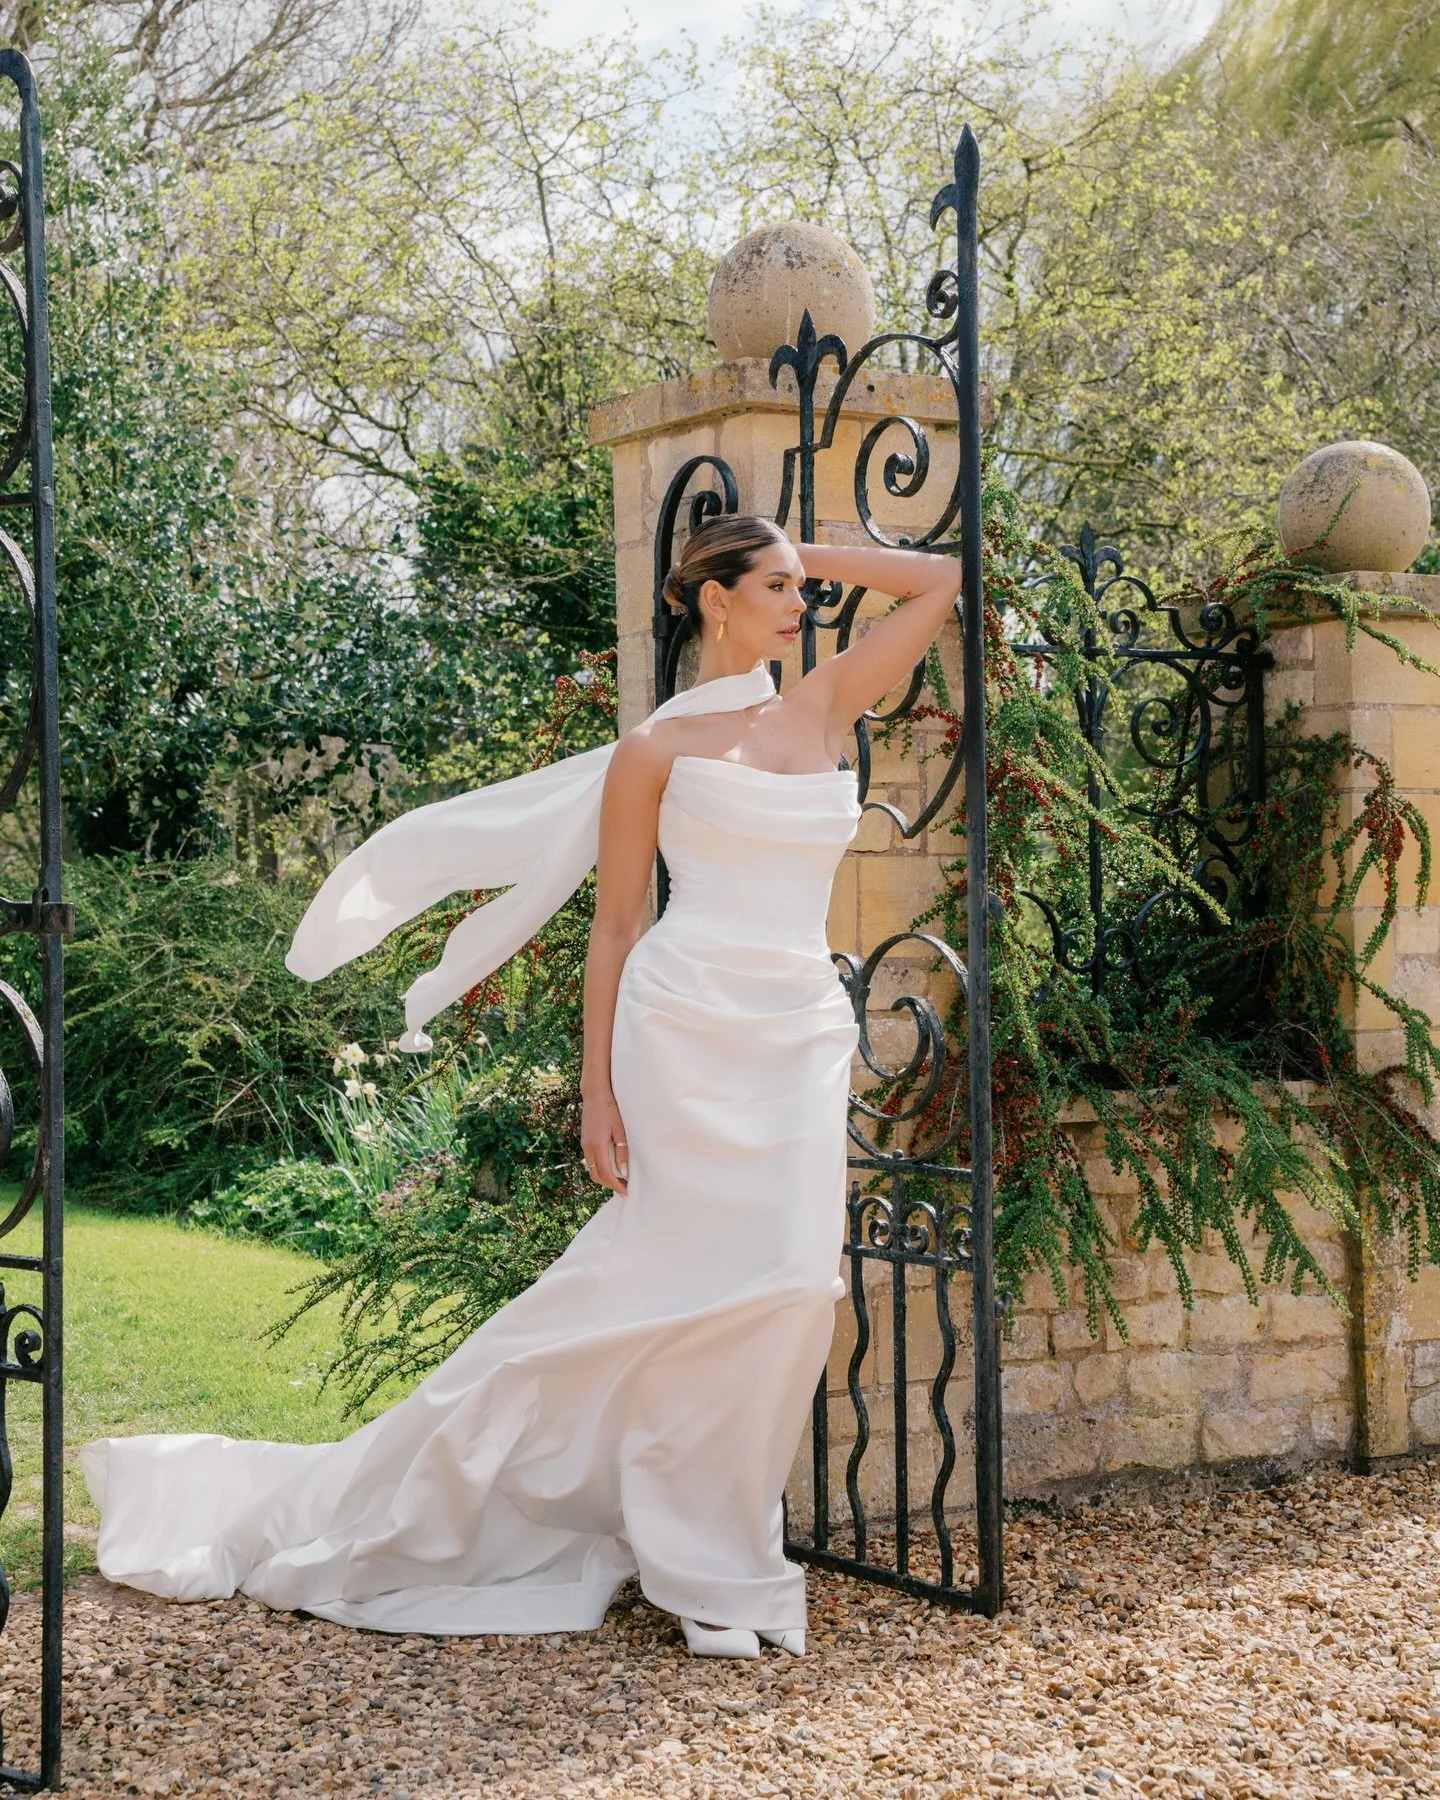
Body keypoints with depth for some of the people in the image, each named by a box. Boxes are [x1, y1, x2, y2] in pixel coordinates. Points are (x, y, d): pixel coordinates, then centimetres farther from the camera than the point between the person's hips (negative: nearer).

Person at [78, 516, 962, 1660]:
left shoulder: (825, 707, 14)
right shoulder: (656, 750, 3)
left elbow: (940, 581, 20)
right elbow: (615, 928, 3)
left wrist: (807, 555, 17)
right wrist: (600, 1093, -3)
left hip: (805, 1034, 5)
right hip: (693, 1025, -5)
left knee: (792, 1285, -3)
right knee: (719, 1282, -9)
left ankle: (724, 1548, 10)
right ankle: (709, 1566, 5)